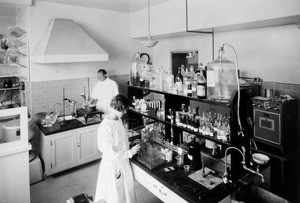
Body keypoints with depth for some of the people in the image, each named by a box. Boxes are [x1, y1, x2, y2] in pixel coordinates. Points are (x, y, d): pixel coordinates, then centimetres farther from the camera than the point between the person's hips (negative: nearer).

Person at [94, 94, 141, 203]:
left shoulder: (119, 119, -2)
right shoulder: (105, 127, -28)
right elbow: (110, 154, -26)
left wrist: (130, 144, 2)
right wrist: (130, 152, -20)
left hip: (124, 162, 7)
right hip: (113, 166, -7)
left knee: (128, 189, 23)